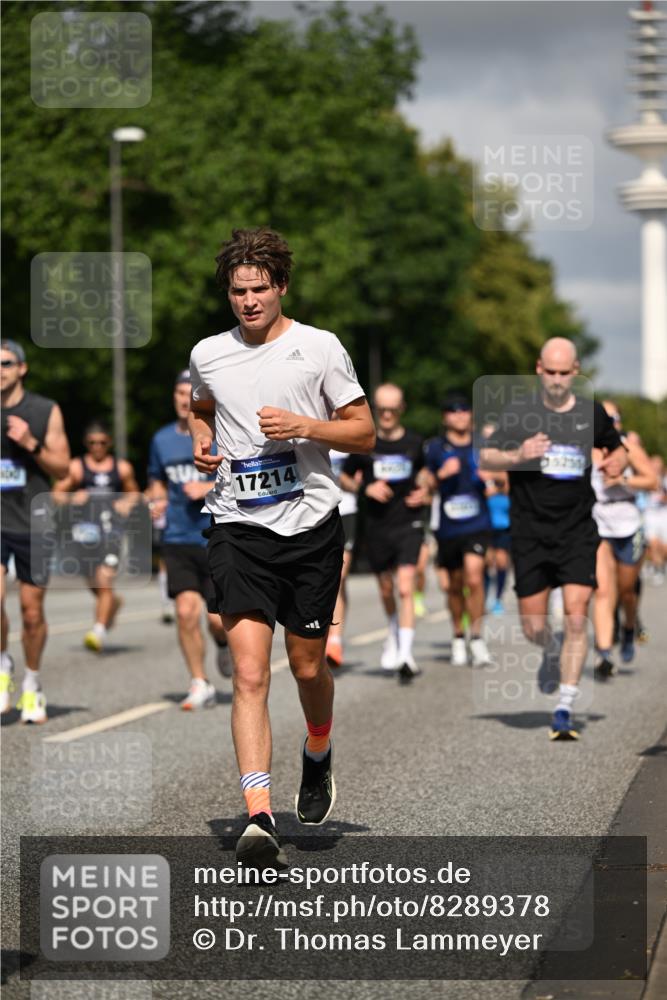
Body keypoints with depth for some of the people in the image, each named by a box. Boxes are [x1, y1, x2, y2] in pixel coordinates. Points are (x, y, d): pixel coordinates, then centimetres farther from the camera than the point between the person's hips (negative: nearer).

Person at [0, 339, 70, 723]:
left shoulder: (46, 411, 1)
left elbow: (62, 468, 1)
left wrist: (31, 444, -14)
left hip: (32, 522, 0)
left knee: (32, 610, 5)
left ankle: (32, 681, 25)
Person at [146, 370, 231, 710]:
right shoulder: (162, 439, 10)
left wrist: (210, 487, -16)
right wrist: (157, 500, 4)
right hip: (178, 540, 3)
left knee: (218, 617, -5)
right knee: (186, 610, -10)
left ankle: (224, 644, 33)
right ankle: (200, 685, 3)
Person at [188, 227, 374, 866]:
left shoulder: (320, 348, -1)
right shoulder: (207, 355, 7)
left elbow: (364, 433, 2)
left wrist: (306, 426, -14)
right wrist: (201, 443, 7)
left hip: (311, 525, 0)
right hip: (238, 528, 0)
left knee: (307, 666, 11)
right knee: (250, 673, -14)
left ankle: (317, 759, 43)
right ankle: (258, 818, -20)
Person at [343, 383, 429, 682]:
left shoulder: (413, 442, 3)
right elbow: (344, 479, 6)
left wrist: (424, 490, 1)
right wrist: (367, 488, -12)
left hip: (408, 524, -1)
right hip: (377, 526, 1)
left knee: (405, 588, -14)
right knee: (386, 591, 14)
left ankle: (406, 654, -16)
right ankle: (393, 637, 41)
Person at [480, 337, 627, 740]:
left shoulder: (592, 413, 4)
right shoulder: (520, 410, -2)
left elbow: (616, 447, 22)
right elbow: (486, 457, -1)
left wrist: (618, 460, 0)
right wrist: (518, 455, -20)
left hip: (578, 533, 0)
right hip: (531, 533, 0)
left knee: (577, 620, -11)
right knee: (534, 627, 4)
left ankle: (565, 709, -5)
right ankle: (552, 654, 41)